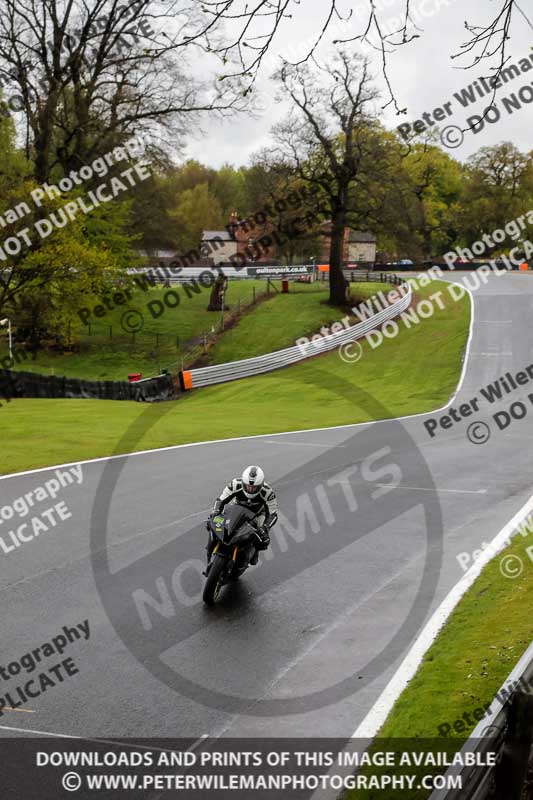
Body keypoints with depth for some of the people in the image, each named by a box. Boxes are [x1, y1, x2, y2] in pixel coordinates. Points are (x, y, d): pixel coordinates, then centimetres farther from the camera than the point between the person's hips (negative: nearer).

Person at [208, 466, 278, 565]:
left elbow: (272, 514, -27)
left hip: (258, 514, -1)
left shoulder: (268, 492, -34)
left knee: (264, 539, -21)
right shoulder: (235, 484, -32)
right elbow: (221, 500, -19)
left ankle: (254, 550, 16)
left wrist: (264, 528, -45)